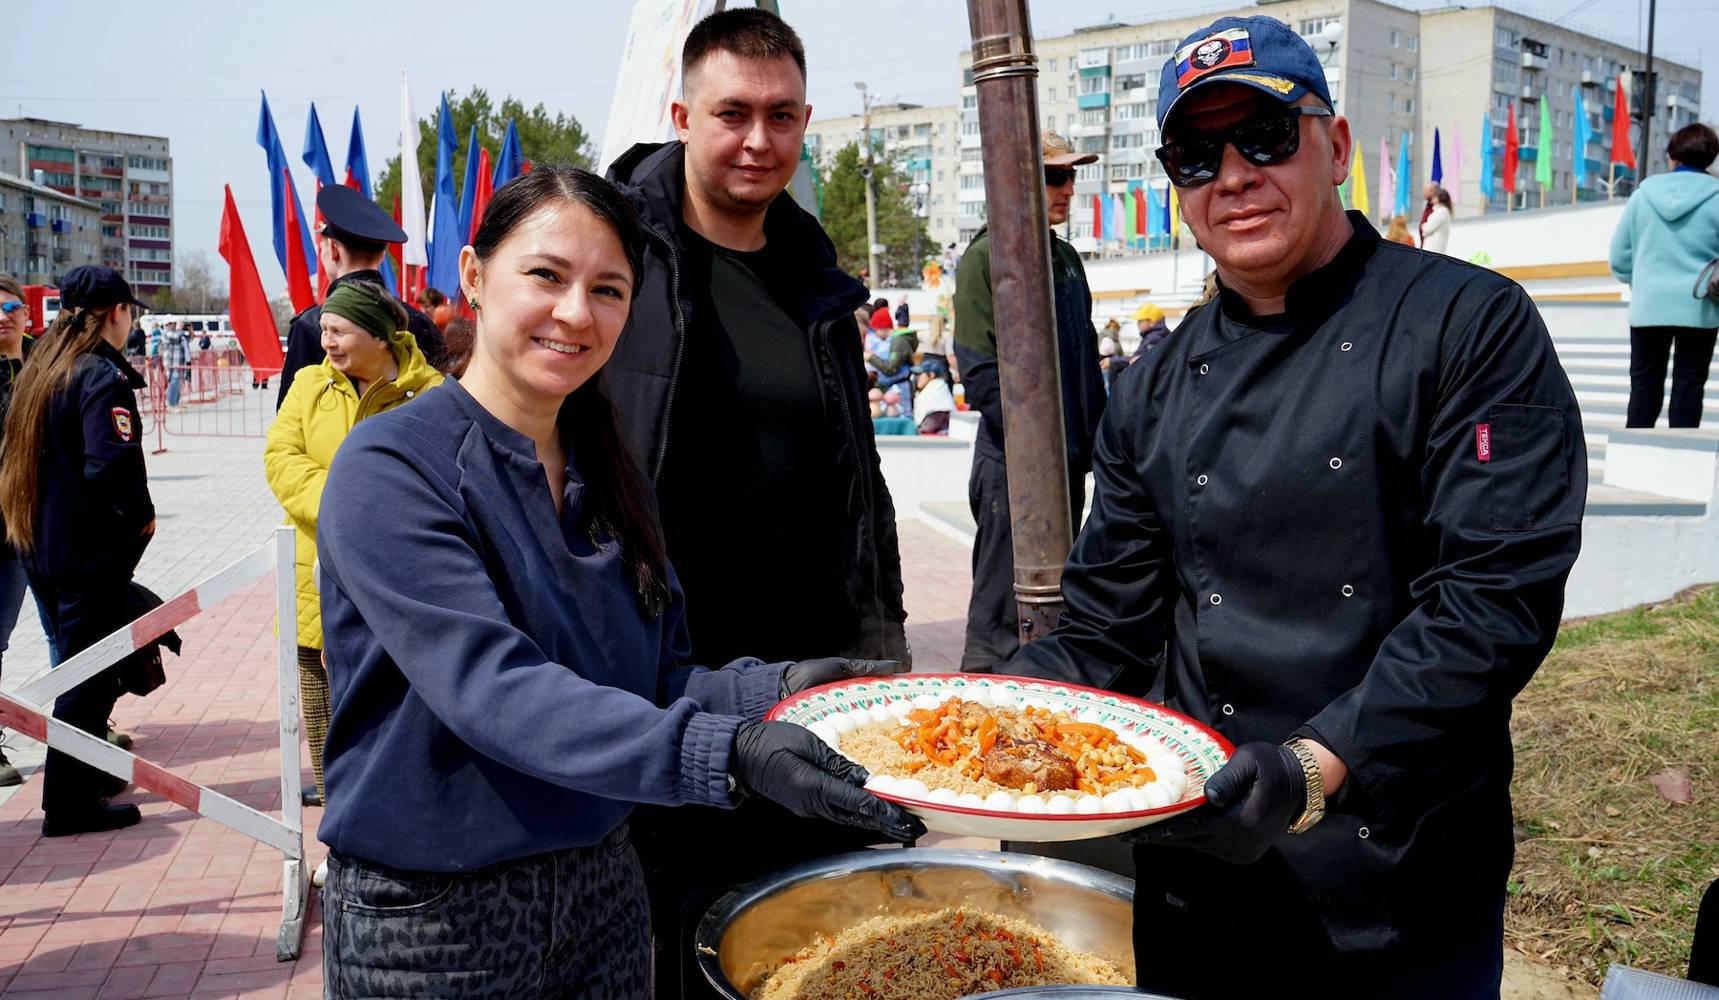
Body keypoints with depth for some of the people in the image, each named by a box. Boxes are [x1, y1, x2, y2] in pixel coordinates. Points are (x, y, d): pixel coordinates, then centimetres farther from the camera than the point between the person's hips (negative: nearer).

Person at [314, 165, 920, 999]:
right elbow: (494, 693, -29)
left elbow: (655, 681, 3)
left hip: (602, 890, 6)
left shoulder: (610, 473, 4)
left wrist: (779, 687, -16)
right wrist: (730, 752, -41)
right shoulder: (390, 468, -17)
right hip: (430, 915, -5)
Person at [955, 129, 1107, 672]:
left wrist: (1094, 435, 12)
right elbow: (979, 368, -15)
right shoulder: (987, 256, -9)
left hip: (1070, 458, 8)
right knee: (1001, 606, -2)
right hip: (1013, 463, -8)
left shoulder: (1065, 256, 15)